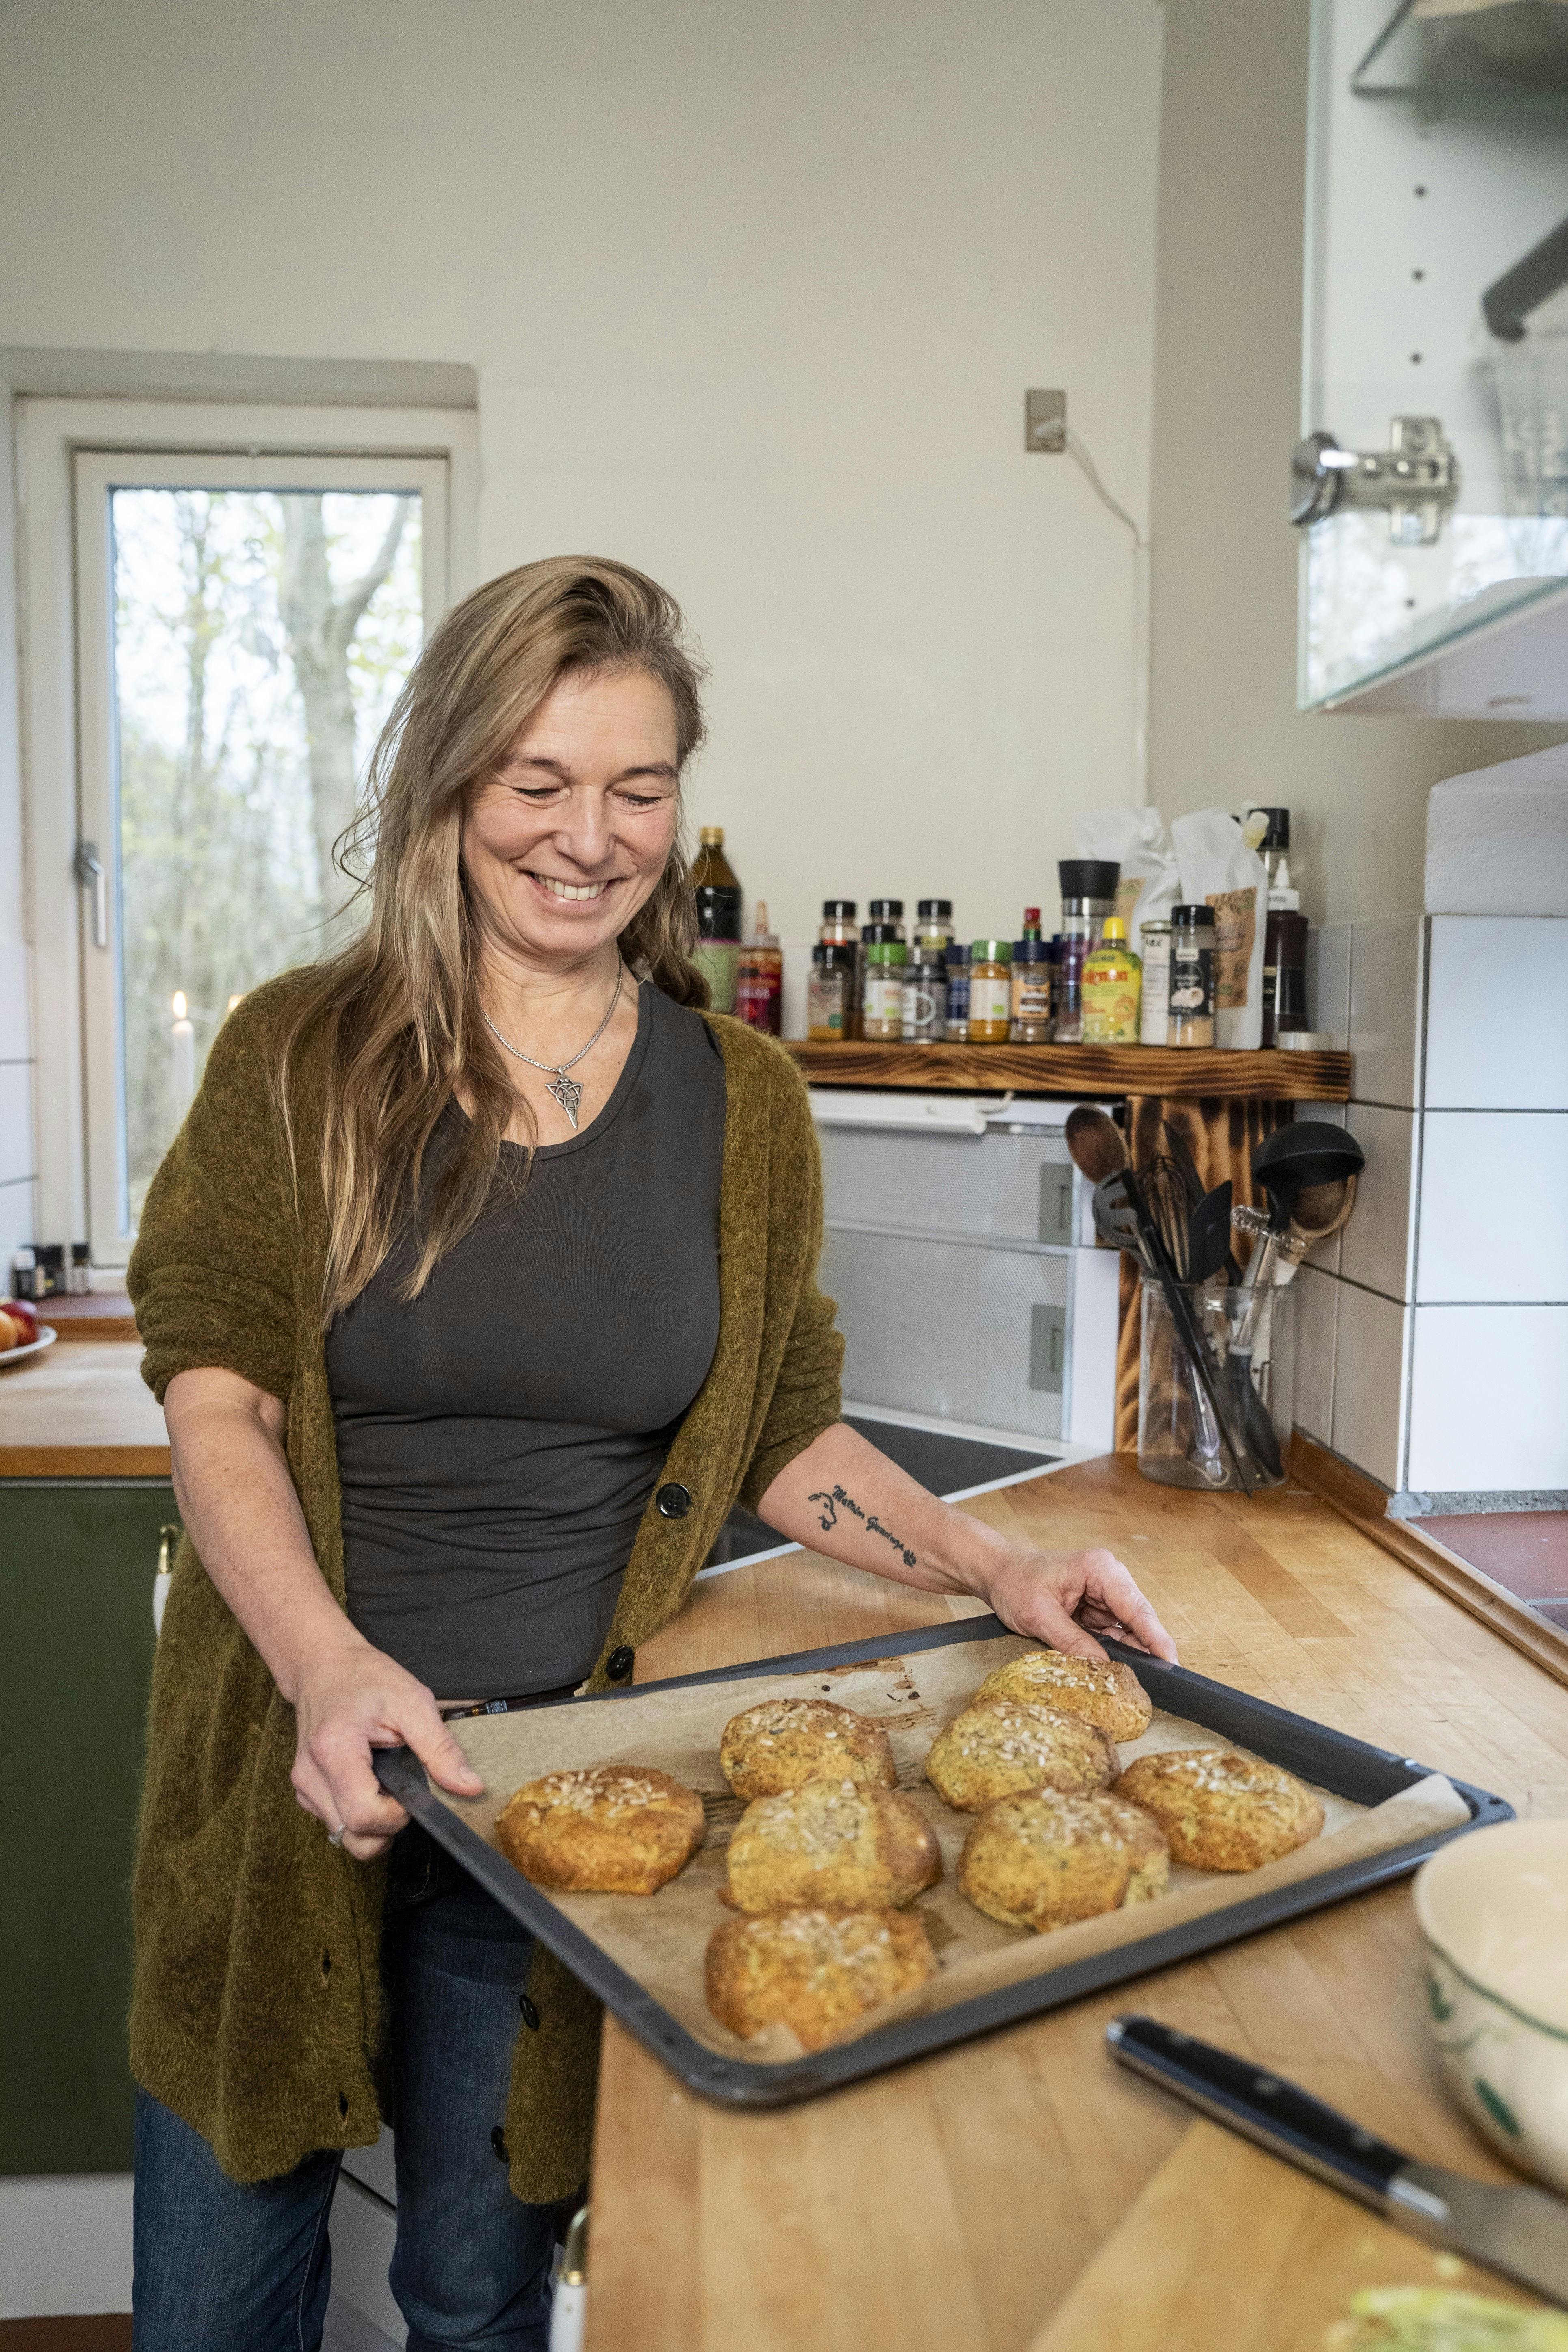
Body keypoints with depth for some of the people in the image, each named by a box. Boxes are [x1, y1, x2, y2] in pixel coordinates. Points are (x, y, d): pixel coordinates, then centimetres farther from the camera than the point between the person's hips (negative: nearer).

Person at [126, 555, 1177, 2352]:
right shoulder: (297, 1059, -5)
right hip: (289, 1757, 0)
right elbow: (216, 1399, -10)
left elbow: (780, 1435, 6)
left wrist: (997, 1571, -7)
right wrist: (328, 1662, -25)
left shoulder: (741, 1104, 0)